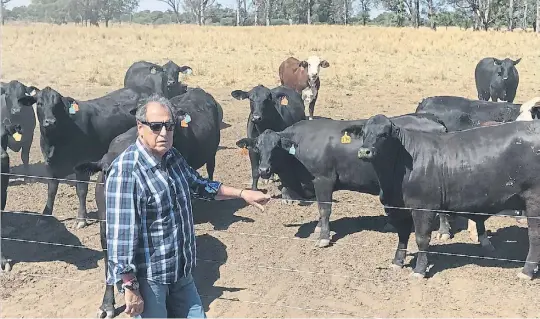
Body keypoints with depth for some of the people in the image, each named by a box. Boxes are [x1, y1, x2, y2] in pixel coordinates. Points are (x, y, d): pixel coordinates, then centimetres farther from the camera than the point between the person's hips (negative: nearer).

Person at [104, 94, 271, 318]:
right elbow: (120, 234, -23)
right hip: (147, 279, -8)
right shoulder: (126, 171, -22)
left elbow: (199, 186, 23)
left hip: (181, 273, 8)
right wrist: (130, 287, -23)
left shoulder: (172, 157, 4)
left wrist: (242, 193, 23)